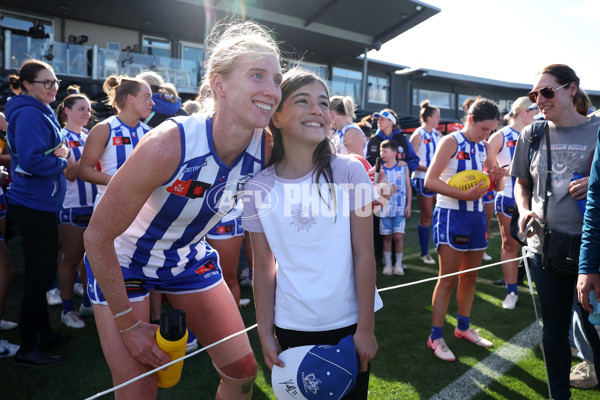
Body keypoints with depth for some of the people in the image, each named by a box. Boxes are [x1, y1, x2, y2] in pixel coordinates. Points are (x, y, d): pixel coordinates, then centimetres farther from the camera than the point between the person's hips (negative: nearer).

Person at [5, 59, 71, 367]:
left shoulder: (42, 112, 15)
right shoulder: (28, 114, -16)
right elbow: (31, 160, -25)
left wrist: (59, 155, 1)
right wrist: (61, 162, -10)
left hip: (41, 204, 10)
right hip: (33, 205, -10)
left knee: (42, 272, 18)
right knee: (39, 275, -2)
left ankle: (43, 333, 33)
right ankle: (28, 348, 11)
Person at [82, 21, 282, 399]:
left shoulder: (268, 150, -19)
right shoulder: (167, 145, -33)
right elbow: (97, 237, -22)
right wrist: (129, 324, -16)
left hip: (190, 258, 5)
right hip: (122, 262, -4)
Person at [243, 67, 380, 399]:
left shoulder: (349, 172, -9)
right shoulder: (258, 187, -5)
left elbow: (364, 254, -8)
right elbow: (263, 267, 1)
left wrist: (365, 328, -8)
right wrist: (265, 334, 1)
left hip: (348, 323, -1)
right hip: (290, 328, 1)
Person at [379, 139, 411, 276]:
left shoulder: (403, 166, 3)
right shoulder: (379, 168, 2)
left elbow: (408, 187, 7)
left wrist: (408, 205, 4)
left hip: (400, 207, -1)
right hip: (385, 207, 1)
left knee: (398, 236, -5)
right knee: (387, 236, 5)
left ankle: (398, 264, 11)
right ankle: (388, 264, 18)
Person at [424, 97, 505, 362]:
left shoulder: (483, 148, 13)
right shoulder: (451, 142, -7)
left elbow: (497, 187, 19)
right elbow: (430, 181, -16)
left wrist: (498, 178, -5)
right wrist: (464, 195, -24)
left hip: (476, 216, 7)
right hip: (451, 215, -7)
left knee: (470, 276, 14)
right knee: (448, 279, -4)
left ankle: (464, 327, 31)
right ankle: (436, 337, 7)